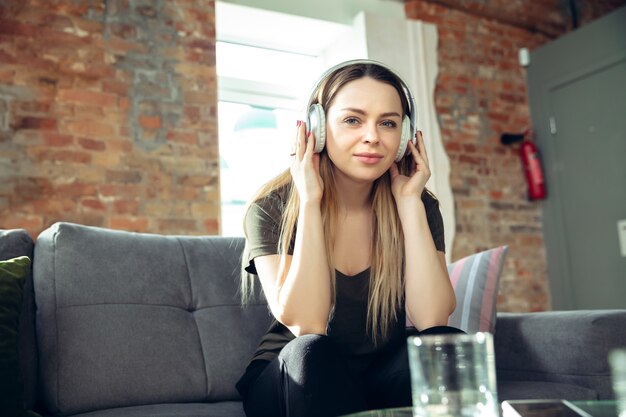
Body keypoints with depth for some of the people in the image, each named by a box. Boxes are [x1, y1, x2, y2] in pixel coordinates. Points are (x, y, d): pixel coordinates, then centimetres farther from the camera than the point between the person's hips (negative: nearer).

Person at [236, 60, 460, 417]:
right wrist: (309, 201, -26)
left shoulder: (418, 207, -5)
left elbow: (431, 318, -20)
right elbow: (305, 326, -25)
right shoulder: (272, 208, -12)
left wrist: (409, 201, -20)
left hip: (383, 379, 2)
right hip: (293, 381, -1)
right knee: (311, 352, -33)